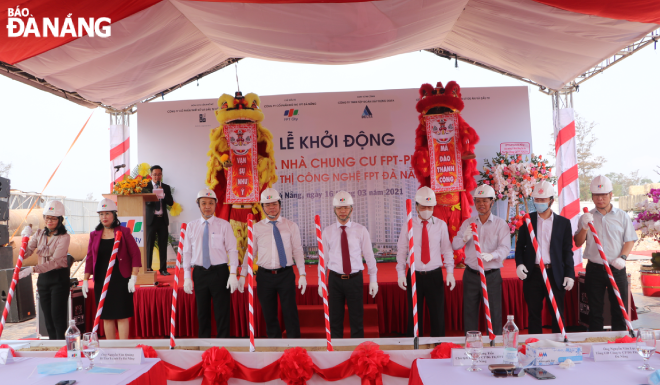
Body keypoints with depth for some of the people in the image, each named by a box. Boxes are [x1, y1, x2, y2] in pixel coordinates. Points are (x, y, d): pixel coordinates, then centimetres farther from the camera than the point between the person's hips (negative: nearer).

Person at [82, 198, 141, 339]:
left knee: (122, 315, -2)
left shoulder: (123, 232, -1)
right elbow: (90, 258, 12)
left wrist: (133, 277, -10)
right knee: (106, 316, 7)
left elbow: (135, 255, -3)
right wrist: (85, 280, 6)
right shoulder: (94, 235, 10)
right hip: (101, 281, 4)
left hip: (121, 280, -3)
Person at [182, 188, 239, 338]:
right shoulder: (191, 226, 9)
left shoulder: (224, 225, 1)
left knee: (222, 313, 2)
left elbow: (232, 250, -2)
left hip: (219, 271, -2)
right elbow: (187, 252, 8)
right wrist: (187, 277, 2)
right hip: (199, 273, 2)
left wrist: (233, 274, -11)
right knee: (202, 313, 10)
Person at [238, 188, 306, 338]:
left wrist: (302, 274, -7)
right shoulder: (256, 228, 7)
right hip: (264, 275, 2)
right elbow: (250, 252, 9)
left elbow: (298, 251, 1)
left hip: (286, 274, -1)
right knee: (269, 315, 10)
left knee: (290, 313, 0)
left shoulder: (291, 226, 4)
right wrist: (243, 275, 4)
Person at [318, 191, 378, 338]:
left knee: (357, 320, 9)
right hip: (335, 279, 1)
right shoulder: (327, 232, 3)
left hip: (355, 279, -1)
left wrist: (373, 280, 2)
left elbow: (369, 256, 3)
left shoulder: (361, 230, 0)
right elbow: (323, 259, 6)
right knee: (335, 320, 11)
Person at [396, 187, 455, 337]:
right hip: (414, 276, 0)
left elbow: (447, 250, 5)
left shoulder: (441, 225, 3)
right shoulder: (407, 225, 1)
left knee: (438, 316, 6)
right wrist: (401, 274, -3)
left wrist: (450, 272, -3)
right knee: (414, 316, 8)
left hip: (435, 275, 1)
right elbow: (401, 251, 3)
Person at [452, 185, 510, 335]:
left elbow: (505, 248, -12)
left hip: (492, 276, -3)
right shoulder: (468, 223, 9)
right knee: (469, 313, 9)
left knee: (494, 314, 2)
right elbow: (454, 245, 3)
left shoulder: (500, 224, 0)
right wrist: (464, 238, -19)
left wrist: (492, 255, -32)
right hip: (471, 275, 3)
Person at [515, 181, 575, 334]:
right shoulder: (527, 220, 6)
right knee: (534, 313, 8)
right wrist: (519, 264, -7)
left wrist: (569, 274, -2)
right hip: (532, 274, 1)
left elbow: (568, 250, 4)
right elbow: (520, 245, 9)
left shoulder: (563, 222, 4)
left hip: (555, 274, -1)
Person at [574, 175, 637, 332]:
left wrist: (623, 257, -12)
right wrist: (584, 226, -15)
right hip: (594, 270, 0)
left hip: (616, 269, 0)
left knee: (620, 309, 4)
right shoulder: (587, 217, 6)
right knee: (595, 311, 7)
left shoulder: (622, 216, 5)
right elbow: (578, 243, 1)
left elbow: (630, 240, 4)